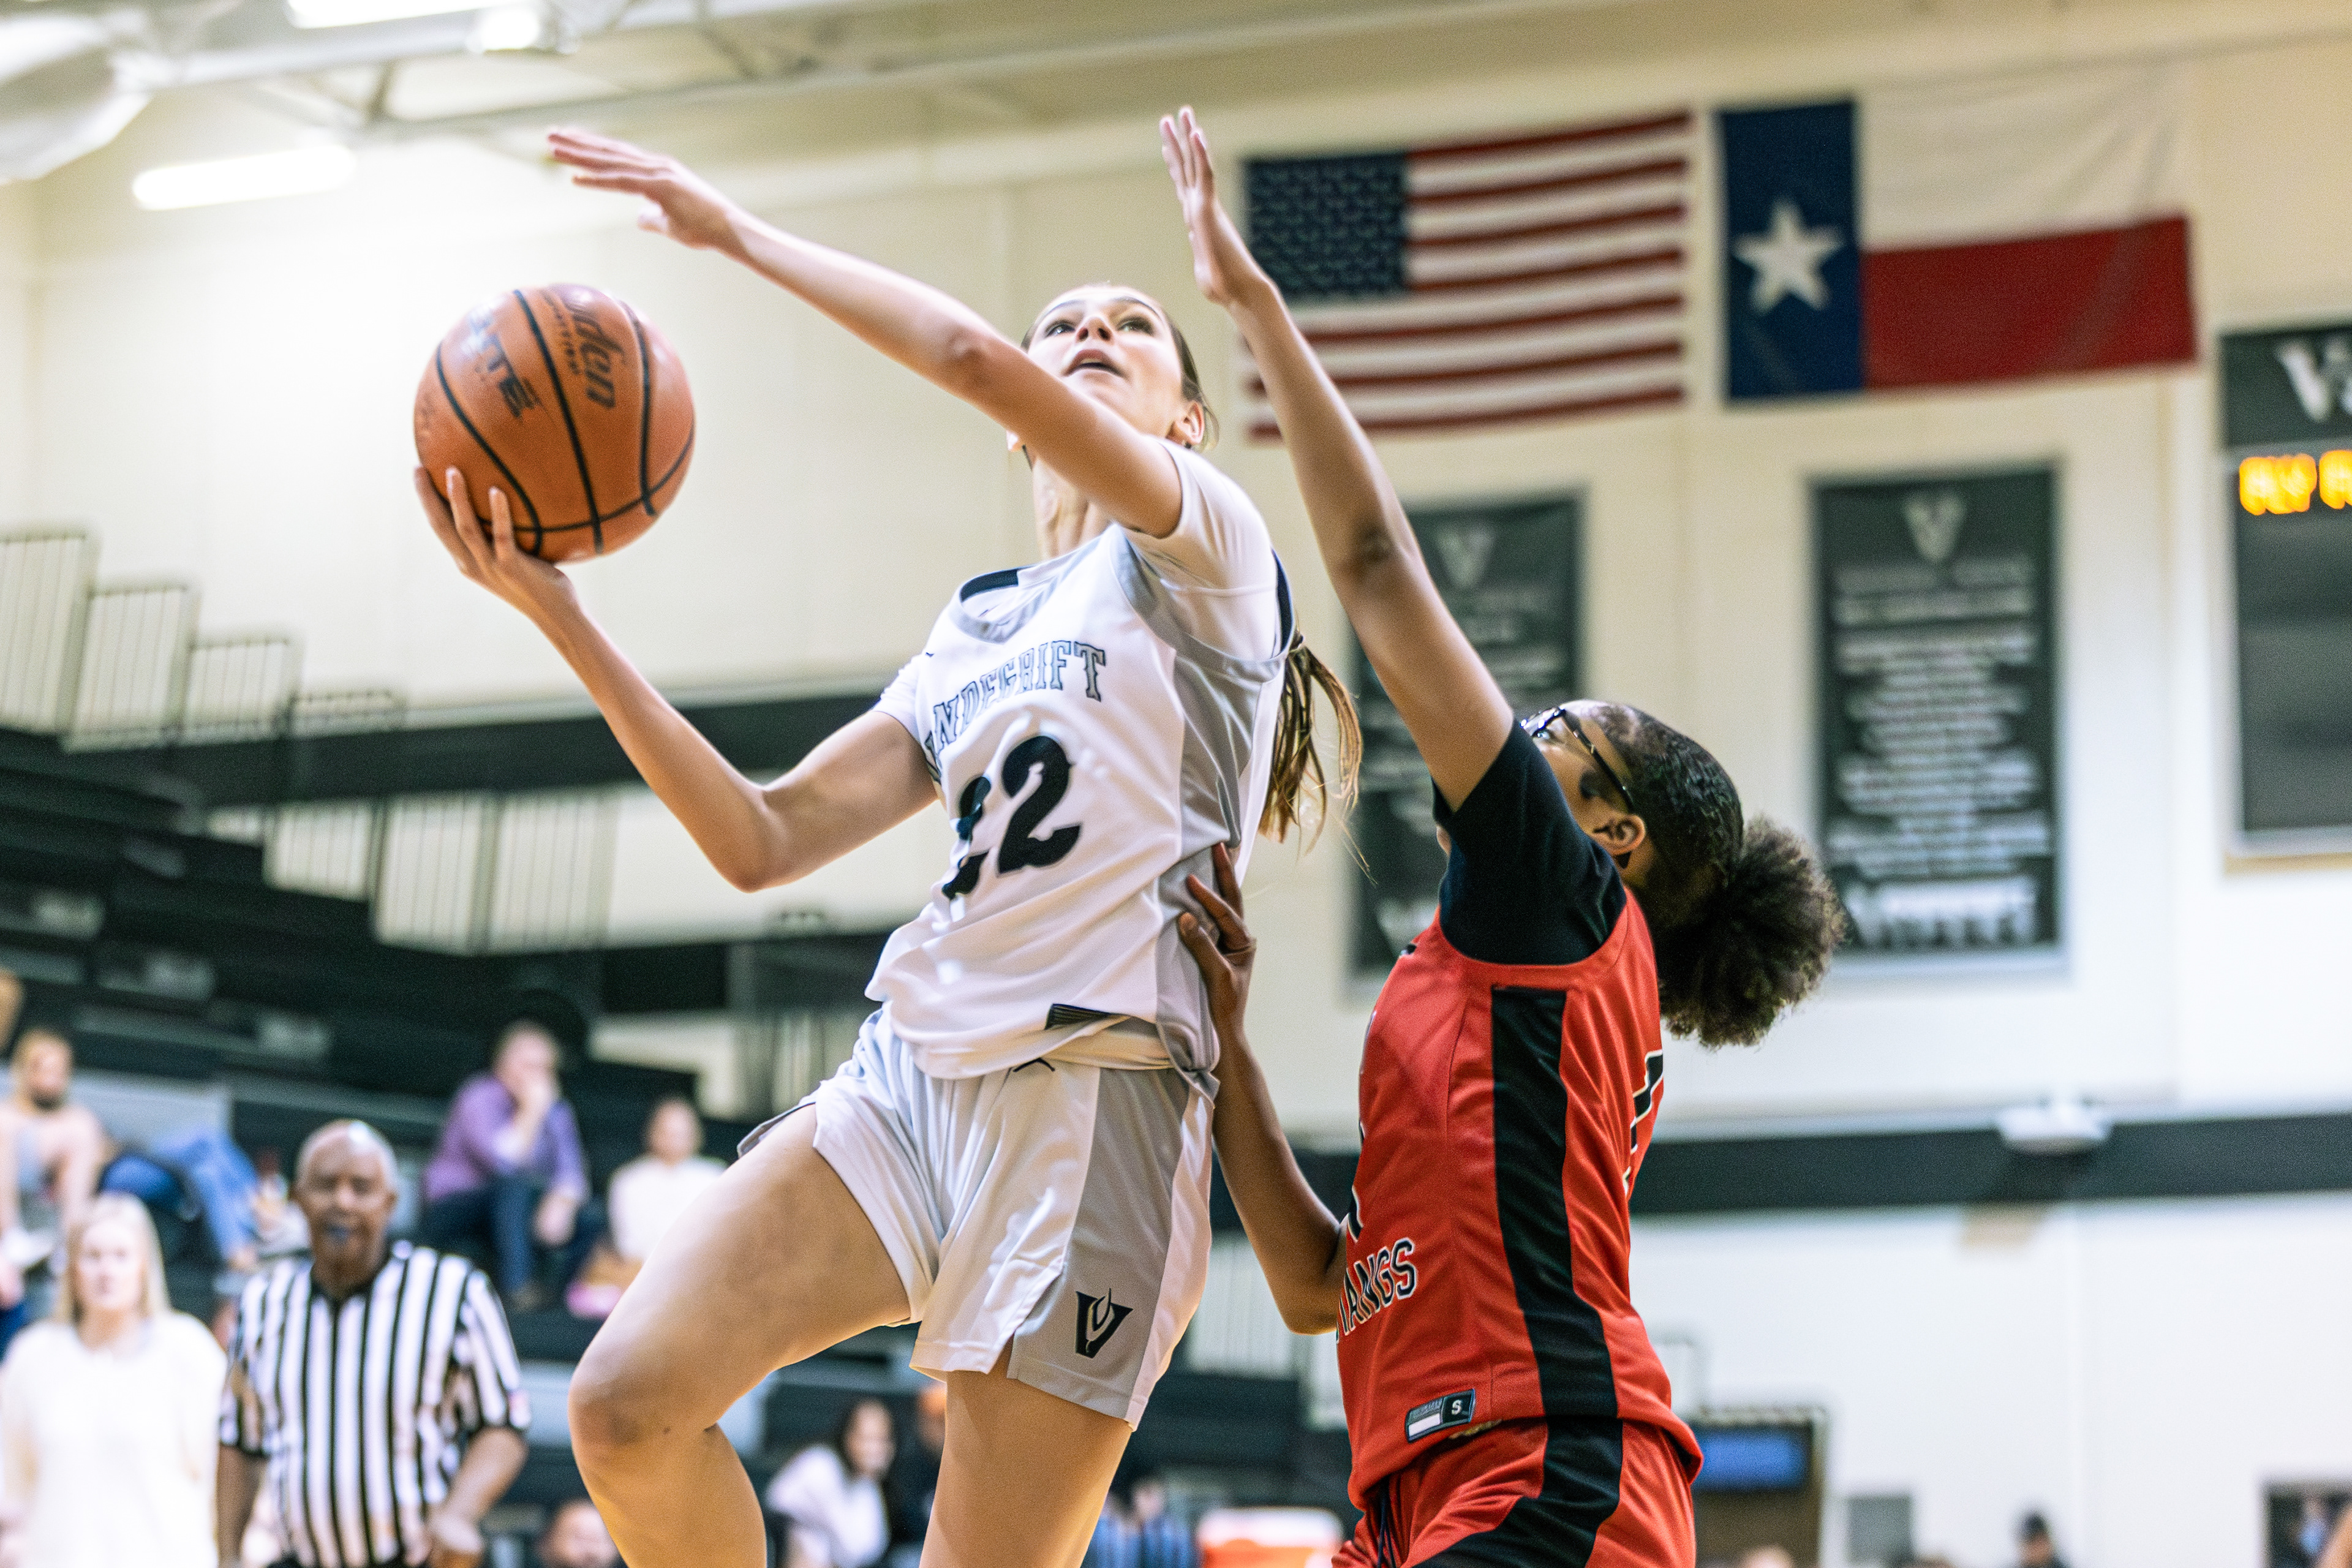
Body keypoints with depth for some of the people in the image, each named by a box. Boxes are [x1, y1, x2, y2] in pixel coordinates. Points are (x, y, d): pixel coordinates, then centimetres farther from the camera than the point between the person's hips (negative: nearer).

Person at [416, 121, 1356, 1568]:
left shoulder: (1206, 552, 2)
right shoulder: (979, 630, 22)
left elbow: (972, 357, -15)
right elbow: (765, 841, 12)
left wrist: (738, 235, -3)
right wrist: (560, 615, 6)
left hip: (1098, 1091, -6)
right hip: (916, 1070, 6)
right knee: (629, 1404, -13)